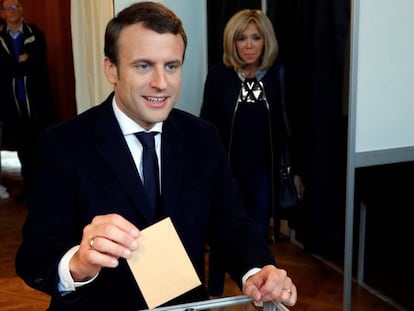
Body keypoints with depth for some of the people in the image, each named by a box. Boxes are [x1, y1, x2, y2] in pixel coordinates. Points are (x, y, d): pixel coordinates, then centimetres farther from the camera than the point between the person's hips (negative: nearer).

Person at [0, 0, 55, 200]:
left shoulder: (35, 34, 1)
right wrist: (22, 61, -10)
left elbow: (38, 64, -11)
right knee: (22, 147, 9)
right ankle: (28, 186, 20)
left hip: (36, 101, -2)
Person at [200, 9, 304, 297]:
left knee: (258, 237, 11)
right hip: (226, 170, -1)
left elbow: (287, 125, 1)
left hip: (263, 172, 1)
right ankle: (214, 297, 29)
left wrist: (295, 169, 3)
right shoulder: (218, 75, -8)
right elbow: (207, 126, -5)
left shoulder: (277, 76, -4)